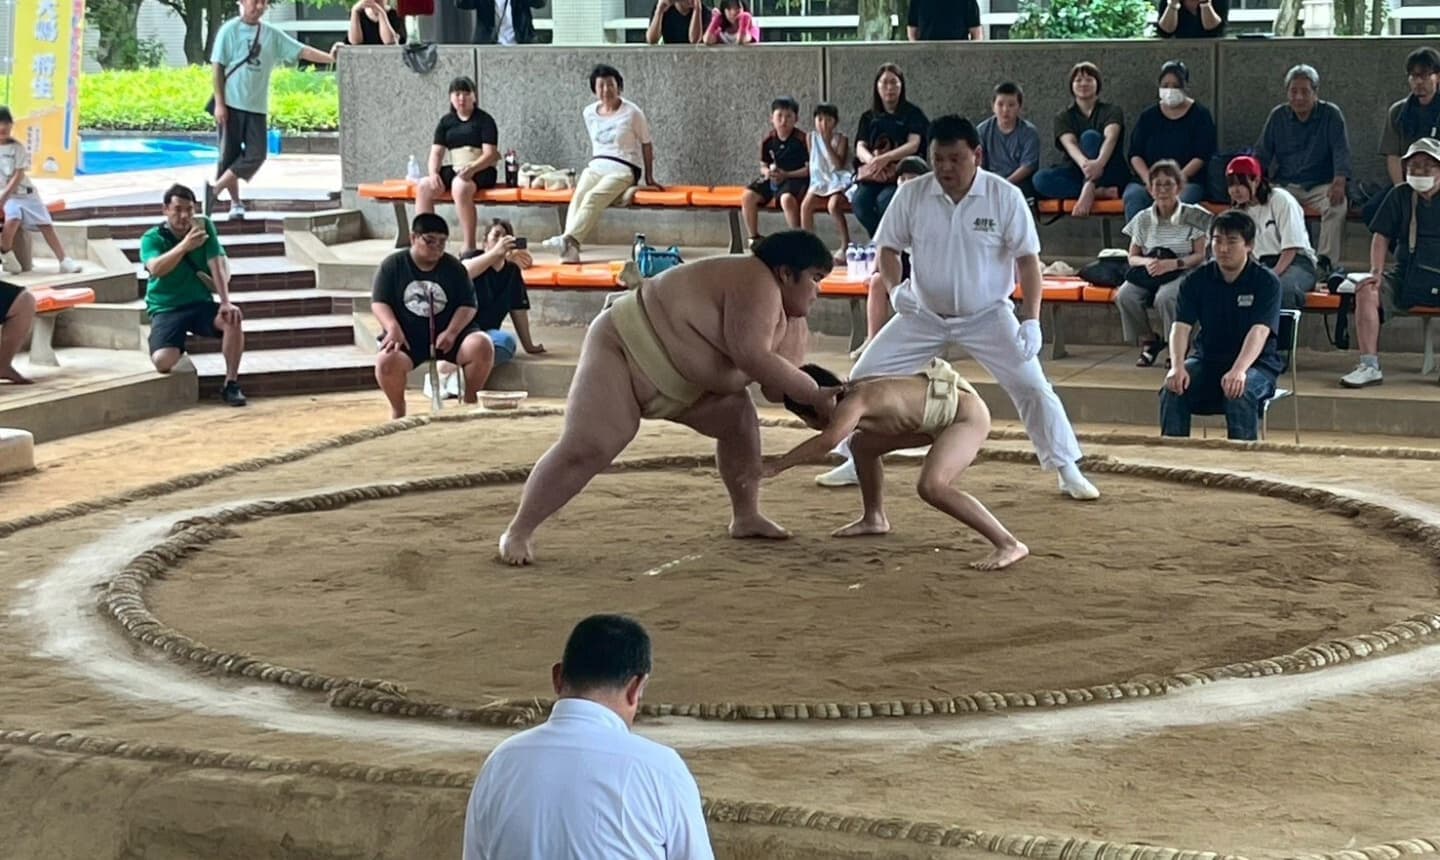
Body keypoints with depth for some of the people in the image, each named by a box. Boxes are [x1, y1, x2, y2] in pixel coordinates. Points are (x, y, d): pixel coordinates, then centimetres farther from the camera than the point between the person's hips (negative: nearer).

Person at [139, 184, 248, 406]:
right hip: (166, 310, -2)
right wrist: (184, 246, -40)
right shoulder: (152, 238, -8)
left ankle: (231, 384, -16)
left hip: (201, 305, 2)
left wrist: (226, 302, -23)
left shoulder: (204, 226, 0)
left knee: (233, 317, -30)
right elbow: (155, 268, -28)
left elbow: (217, 265, -9)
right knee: (163, 361, -28)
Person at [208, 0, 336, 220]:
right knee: (230, 155, -1)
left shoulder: (272, 35, 7)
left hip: (257, 107, 4)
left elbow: (302, 51, 2)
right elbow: (218, 68, -4)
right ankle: (235, 202, 13)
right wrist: (219, 103, -9)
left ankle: (215, 190, 4)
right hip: (232, 104, -4)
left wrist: (331, 58, -12)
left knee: (256, 154, -6)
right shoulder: (229, 30, -3)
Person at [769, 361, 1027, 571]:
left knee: (930, 487, -30)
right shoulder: (849, 393, -1)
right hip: (945, 411, 10)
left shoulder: (853, 402, -27)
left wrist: (775, 467, -42)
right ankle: (875, 519, 36)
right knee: (862, 444, 16)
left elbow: (828, 441, -46)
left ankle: (1009, 544, -25)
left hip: (967, 415, -10)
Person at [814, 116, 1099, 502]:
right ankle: (856, 463, 16)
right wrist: (895, 287, -22)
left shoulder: (1005, 196, -15)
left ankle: (1069, 472, 4)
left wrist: (1031, 320, -20)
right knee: (865, 377, -1)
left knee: (1033, 388, -9)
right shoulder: (911, 194, -10)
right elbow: (888, 247, -1)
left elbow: (1027, 259, -12)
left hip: (987, 316, -2)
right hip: (923, 315, 2)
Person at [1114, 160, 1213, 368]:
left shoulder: (1193, 216, -2)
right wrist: (1147, 262, -15)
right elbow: (1133, 257, 10)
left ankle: (1176, 348, -16)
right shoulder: (1143, 219, 8)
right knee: (1125, 295, -27)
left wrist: (1172, 264, -21)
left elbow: (1201, 256, -6)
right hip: (1149, 273, 4)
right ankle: (1148, 341, -4)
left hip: (1183, 273, -4)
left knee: (1165, 297, -37)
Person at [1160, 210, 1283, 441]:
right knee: (1174, 387, -26)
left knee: (1239, 392, -36)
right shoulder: (1197, 280, 2)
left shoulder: (1266, 282, -9)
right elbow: (1181, 325, -8)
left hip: (1255, 363, -3)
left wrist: (1239, 370, -40)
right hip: (1208, 360, 3)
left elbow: (1259, 331, -23)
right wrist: (1177, 366, -28)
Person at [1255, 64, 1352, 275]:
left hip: (1321, 186, -2)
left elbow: (1341, 150, -7)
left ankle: (1326, 261, -32)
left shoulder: (1331, 114, 3)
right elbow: (1262, 154, 11)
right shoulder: (1277, 116, 11)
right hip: (1284, 185, 2)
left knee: (1338, 204, -34)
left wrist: (1340, 181, -26)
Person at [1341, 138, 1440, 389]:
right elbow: (1381, 236, 10)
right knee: (1366, 291, -25)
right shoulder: (1399, 195, 12)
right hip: (1404, 275, 2)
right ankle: (1369, 366, -24)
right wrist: (1376, 272, -6)